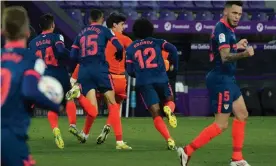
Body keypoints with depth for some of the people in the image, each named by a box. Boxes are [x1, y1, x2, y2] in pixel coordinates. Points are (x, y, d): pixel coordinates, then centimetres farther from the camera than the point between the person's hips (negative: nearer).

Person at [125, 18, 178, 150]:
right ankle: (169, 109, -16)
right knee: (170, 101, 24)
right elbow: (172, 49, -7)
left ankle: (169, 140, -19)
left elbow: (130, 71, 9)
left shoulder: (130, 48, 12)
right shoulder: (156, 42, 10)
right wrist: (175, 65, 8)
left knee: (156, 114, 1)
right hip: (161, 79, 0)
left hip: (144, 83, 0)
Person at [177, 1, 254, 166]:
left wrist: (237, 46, 37)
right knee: (221, 124, -8)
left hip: (228, 79, 10)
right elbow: (225, 57, -33)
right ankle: (187, 151, -5)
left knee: (242, 115, 14)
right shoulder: (222, 30, -19)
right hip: (221, 79, -10)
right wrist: (244, 54, -49)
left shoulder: (228, 29, 11)